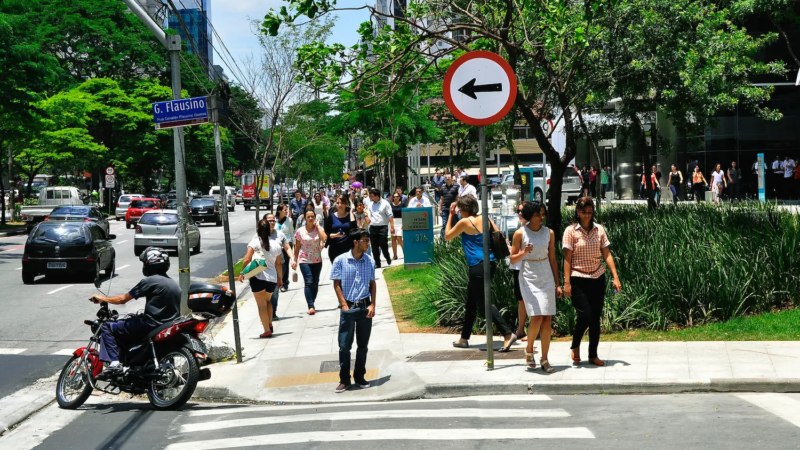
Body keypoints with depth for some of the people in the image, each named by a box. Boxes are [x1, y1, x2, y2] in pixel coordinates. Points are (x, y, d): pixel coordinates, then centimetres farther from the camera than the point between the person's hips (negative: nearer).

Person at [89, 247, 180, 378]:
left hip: (151, 326, -9)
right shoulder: (173, 283, 14)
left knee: (107, 327, -1)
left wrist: (101, 298, 10)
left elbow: (122, 299, -5)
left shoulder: (149, 281, -9)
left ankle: (113, 364, -15)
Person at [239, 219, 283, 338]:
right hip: (272, 278, 4)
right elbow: (278, 264, 9)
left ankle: (267, 330, -1)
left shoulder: (255, 242, -6)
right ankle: (270, 324, 18)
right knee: (268, 301, 27)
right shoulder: (276, 244, 5)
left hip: (257, 277, -4)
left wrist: (242, 273, -4)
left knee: (261, 304, 3)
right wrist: (280, 278, 18)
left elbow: (247, 259, -14)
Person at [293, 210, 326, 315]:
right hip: (304, 260, -2)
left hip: (317, 261, 2)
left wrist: (317, 226, -12)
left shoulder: (318, 229, 1)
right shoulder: (300, 231, 1)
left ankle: (311, 304, 20)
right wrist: (295, 260, 5)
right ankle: (311, 307, -17)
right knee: (309, 283, -13)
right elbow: (297, 247, 7)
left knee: (315, 283, 6)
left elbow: (324, 238, -20)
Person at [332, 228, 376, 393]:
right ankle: (344, 380, 9)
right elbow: (337, 284, -2)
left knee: (363, 345, 9)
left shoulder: (370, 261, 3)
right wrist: (344, 305, -9)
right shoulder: (341, 260, -6)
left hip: (365, 307, 3)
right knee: (344, 345, -1)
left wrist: (372, 304, 0)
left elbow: (372, 284, 10)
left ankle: (360, 377, 21)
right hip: (348, 307, -3)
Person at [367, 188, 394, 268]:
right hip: (373, 228, 5)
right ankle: (377, 263, 13)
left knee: (383, 245, -6)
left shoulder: (385, 204, -3)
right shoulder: (370, 205, 11)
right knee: (375, 247, 5)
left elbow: (390, 216, -6)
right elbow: (368, 216, 16)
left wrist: (392, 227, -13)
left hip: (383, 227, -5)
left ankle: (388, 259, 19)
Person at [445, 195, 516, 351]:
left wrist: (451, 215, 10)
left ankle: (508, 334, -18)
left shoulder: (465, 222, -9)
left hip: (477, 267, -8)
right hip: (490, 264, 8)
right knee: (471, 302, 18)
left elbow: (447, 236, 5)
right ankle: (464, 338, 27)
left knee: (484, 302, -7)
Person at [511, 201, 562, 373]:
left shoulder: (549, 233, 5)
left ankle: (544, 359, 9)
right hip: (529, 279, -3)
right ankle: (529, 351, 11)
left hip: (547, 278, 3)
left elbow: (552, 259, 11)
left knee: (547, 320, -1)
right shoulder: (520, 234, -3)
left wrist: (557, 284, 9)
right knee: (537, 318, -14)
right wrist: (524, 252, -19)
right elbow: (513, 259, 1)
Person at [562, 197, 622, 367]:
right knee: (584, 315, -12)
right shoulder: (571, 231, -4)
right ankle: (575, 347, 15)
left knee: (596, 318, 6)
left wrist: (615, 277, -2)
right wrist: (567, 282, -11)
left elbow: (607, 255, 5)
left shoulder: (599, 229, 5)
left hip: (598, 278, 4)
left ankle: (593, 355, 17)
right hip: (579, 279, -4)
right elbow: (567, 258, -6)